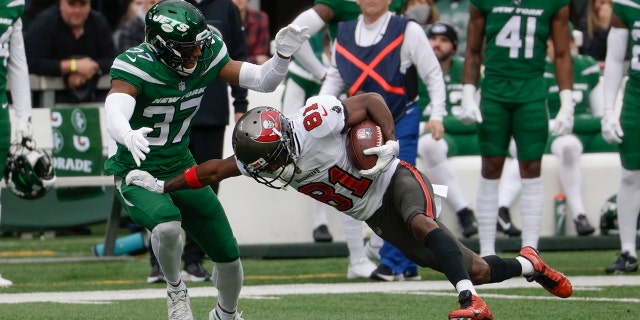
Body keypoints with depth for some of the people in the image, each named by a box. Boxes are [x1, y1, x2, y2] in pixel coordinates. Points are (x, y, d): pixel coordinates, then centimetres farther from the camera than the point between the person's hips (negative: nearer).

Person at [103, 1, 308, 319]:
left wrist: (283, 53, -24)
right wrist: (129, 136, -67)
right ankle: (175, 289, -5)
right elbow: (115, 118, -44)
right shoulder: (135, 66, -27)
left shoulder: (207, 55, -10)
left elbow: (263, 81, -3)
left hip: (180, 168, 5)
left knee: (229, 257, 6)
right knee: (167, 225, -36)